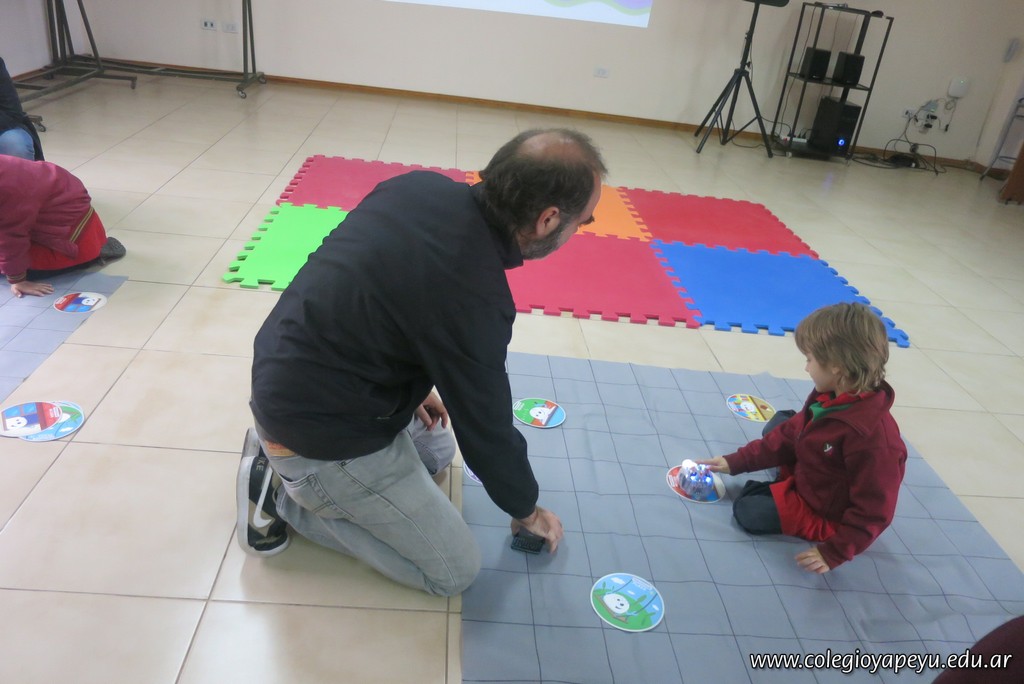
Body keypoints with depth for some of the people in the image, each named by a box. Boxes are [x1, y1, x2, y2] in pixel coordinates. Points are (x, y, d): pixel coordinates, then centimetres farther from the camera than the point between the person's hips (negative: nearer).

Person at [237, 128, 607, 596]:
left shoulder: (422, 186, -7)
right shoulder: (472, 296, -30)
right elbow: (486, 430, -15)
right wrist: (526, 511, 5)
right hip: (322, 430, -8)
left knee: (435, 449, 29)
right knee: (455, 572, 4)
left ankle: (282, 444, 16)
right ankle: (285, 490, 2)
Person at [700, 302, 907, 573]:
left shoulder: (873, 435, -39)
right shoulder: (829, 399, -11)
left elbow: (873, 512, -32)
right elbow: (789, 434, 3)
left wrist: (834, 553, -28)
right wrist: (737, 462, 2)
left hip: (827, 513, -9)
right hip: (804, 477, 9)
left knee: (748, 510, -18)